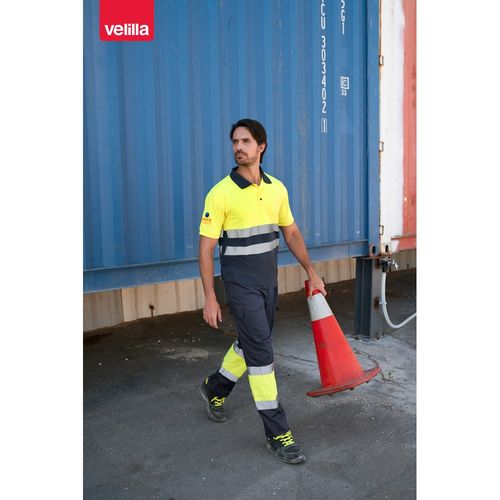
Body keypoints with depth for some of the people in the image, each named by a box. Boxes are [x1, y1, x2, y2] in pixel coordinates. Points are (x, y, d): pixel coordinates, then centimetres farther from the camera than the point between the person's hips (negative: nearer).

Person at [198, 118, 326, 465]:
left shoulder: (277, 188, 4)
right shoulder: (221, 193, -12)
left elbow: (291, 232, 14)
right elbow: (206, 248, -11)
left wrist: (312, 272, 10)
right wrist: (210, 298, -13)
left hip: (269, 280, 6)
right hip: (240, 282, -6)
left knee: (251, 343, 18)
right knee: (261, 351, -6)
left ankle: (215, 388, 44)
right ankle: (277, 432, 7)